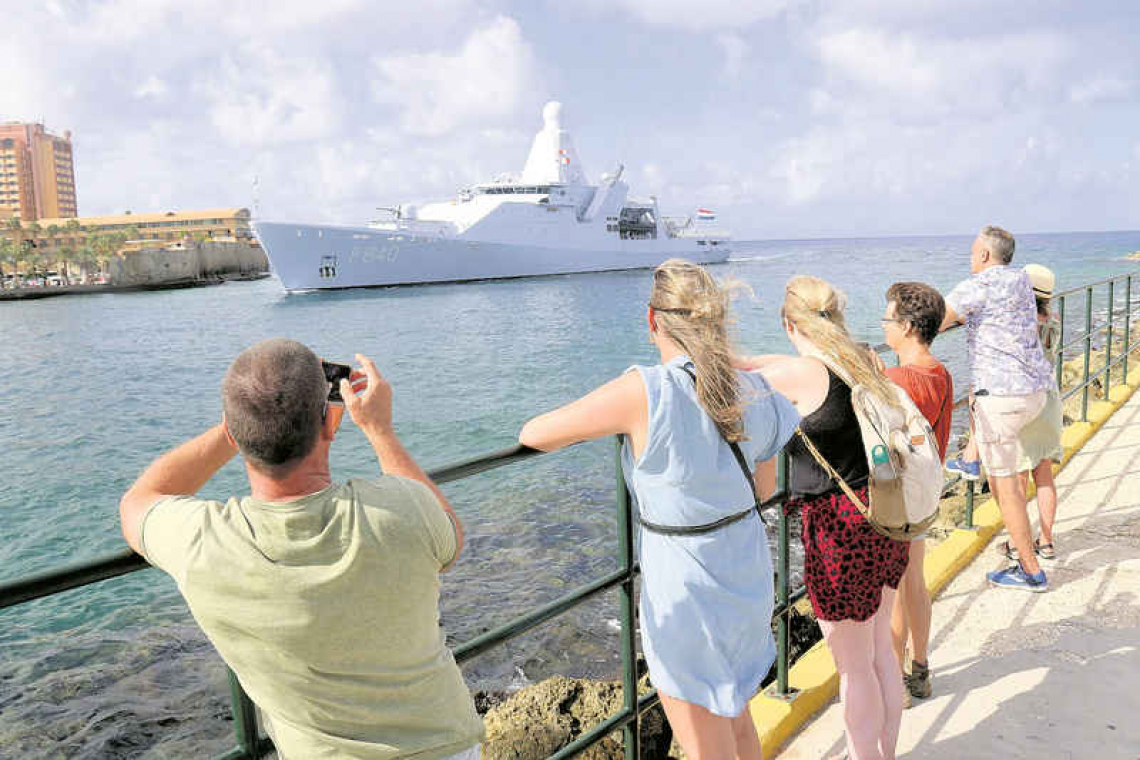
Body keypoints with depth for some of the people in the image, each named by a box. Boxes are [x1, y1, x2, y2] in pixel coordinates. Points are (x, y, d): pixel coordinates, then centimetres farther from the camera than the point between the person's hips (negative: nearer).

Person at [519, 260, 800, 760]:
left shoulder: (644, 393, -25)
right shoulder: (755, 394, -7)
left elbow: (534, 435, -17)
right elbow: (764, 489, 8)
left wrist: (596, 422, 2)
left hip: (684, 595, -6)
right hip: (749, 577, 6)